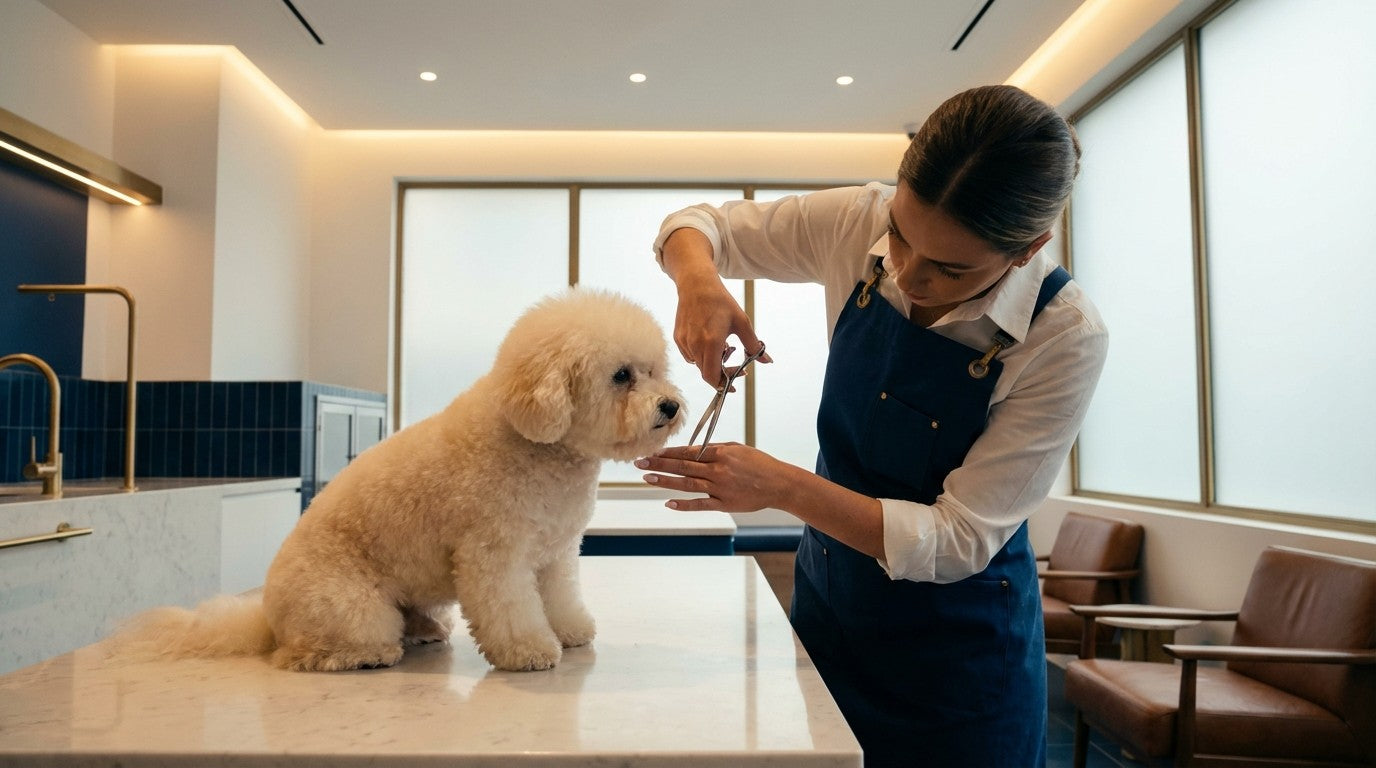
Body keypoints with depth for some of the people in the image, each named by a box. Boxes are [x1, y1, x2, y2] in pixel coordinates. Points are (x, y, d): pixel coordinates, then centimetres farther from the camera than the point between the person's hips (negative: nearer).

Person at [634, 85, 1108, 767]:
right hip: (828, 605, 4)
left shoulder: (1065, 337, -24)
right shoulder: (859, 224, -15)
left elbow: (959, 541, -23)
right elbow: (697, 225, -2)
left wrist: (782, 486, -32)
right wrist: (699, 282, -26)